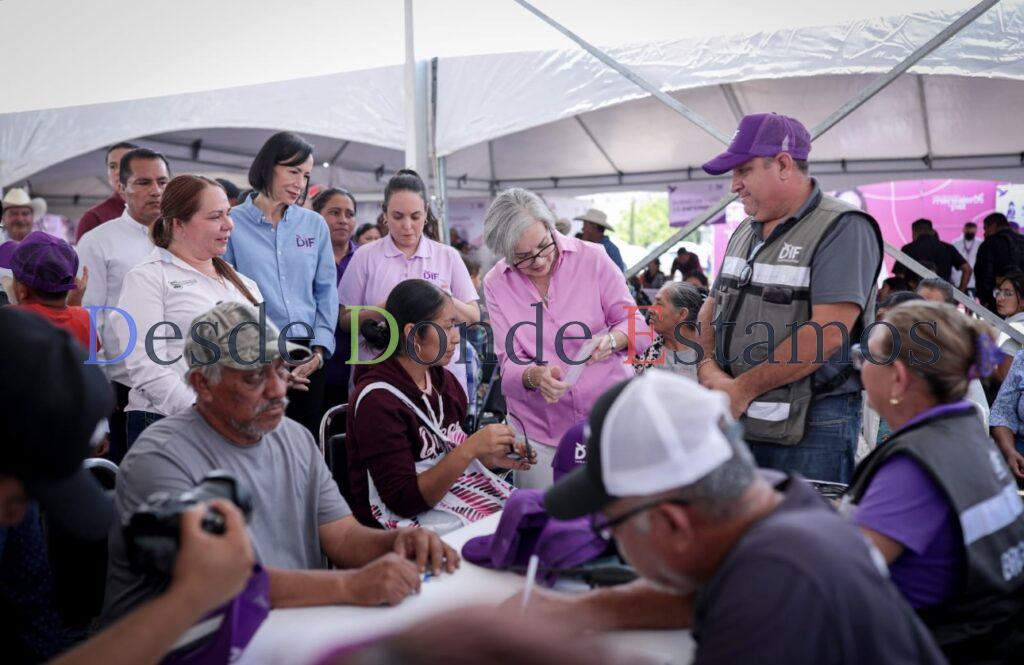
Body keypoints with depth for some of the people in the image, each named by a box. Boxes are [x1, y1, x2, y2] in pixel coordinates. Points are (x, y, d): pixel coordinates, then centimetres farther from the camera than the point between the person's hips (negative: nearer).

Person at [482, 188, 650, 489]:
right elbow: (508, 364, -4)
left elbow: (637, 326, 1)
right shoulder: (495, 284, -2)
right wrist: (536, 376, -25)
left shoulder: (592, 258, -6)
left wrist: (612, 339, -21)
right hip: (539, 431, 1)